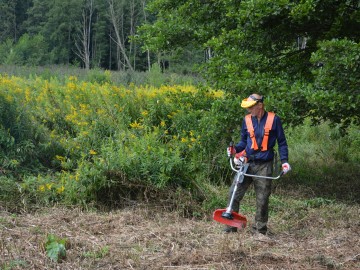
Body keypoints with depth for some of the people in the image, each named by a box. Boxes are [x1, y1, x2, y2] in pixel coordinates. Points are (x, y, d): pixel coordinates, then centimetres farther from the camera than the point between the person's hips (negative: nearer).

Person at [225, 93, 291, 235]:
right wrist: (235, 149, -4)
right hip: (247, 163, 3)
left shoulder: (273, 119, -3)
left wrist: (284, 161, -5)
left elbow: (282, 142, 4)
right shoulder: (247, 120, 5)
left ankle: (259, 230, 18)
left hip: (264, 166, -3)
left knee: (262, 199, 4)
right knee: (234, 193, -3)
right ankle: (230, 226, 8)